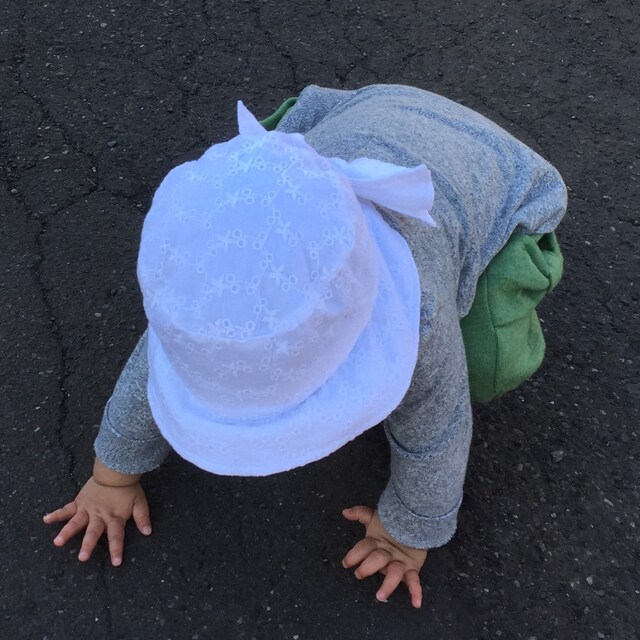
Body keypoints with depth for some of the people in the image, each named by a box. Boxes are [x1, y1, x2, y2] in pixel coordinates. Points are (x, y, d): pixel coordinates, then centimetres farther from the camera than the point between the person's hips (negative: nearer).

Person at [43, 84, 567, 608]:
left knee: (487, 370, -10)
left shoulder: (417, 308, -46)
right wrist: (115, 472, -1)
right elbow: (157, 359, -15)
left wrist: (412, 527, -10)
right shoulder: (210, 259, -32)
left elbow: (433, 423, -27)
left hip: (486, 170, -3)